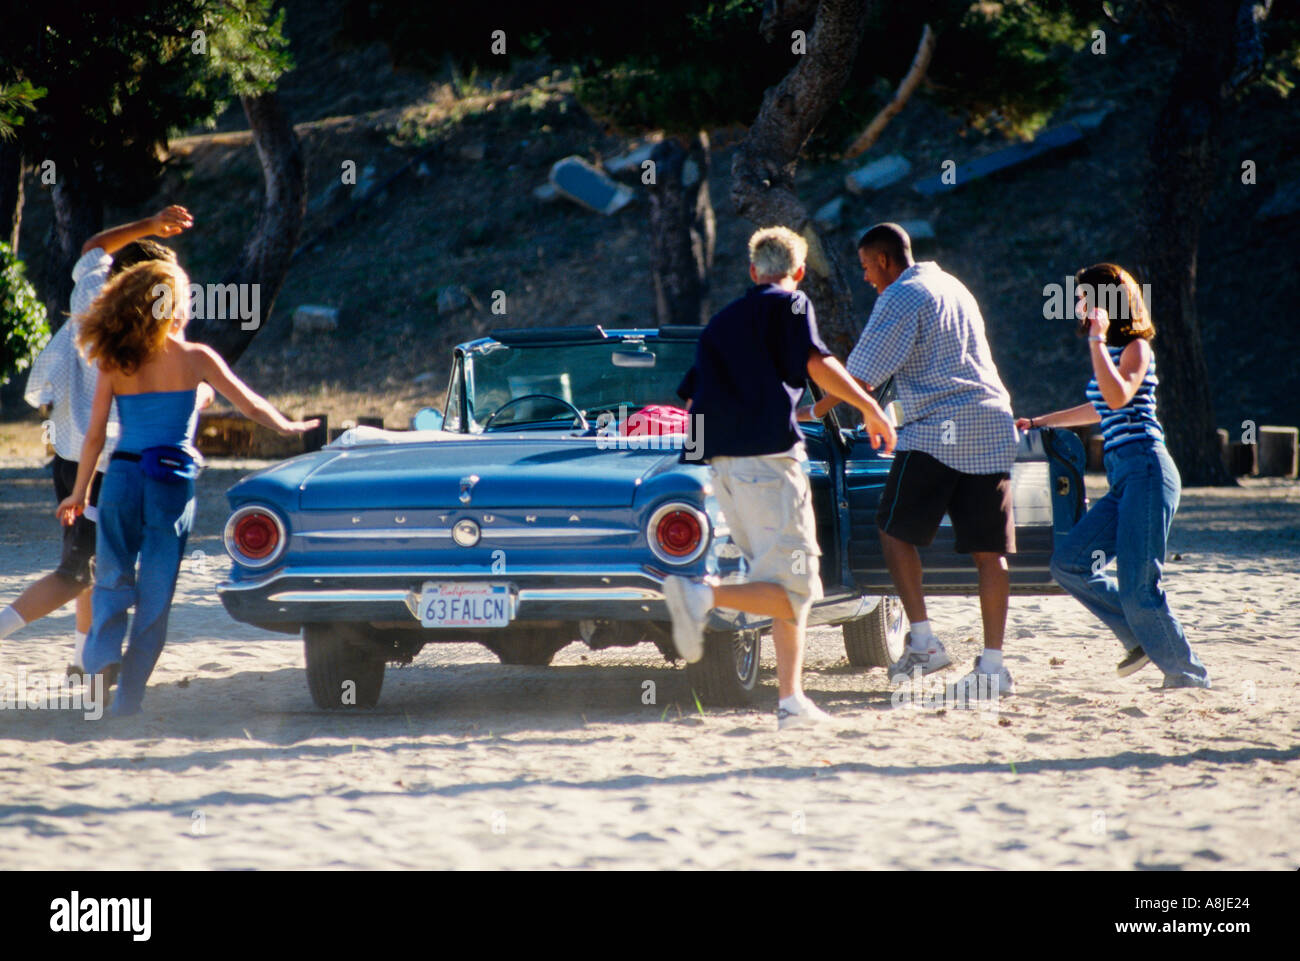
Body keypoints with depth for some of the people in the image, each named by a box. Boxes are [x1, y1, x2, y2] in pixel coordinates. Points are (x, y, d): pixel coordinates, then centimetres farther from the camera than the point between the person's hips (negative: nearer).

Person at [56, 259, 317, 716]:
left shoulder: (114, 364, 1)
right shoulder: (195, 358, -3)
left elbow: (94, 435, 3)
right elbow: (249, 405, 6)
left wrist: (79, 493, 11)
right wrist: (289, 426, 24)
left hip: (122, 475, 2)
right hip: (172, 480, -1)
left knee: (112, 580, 12)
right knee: (155, 592, 6)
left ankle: (101, 654, -14)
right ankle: (129, 692, 5)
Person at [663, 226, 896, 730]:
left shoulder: (721, 321, 20)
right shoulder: (790, 304, 2)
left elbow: (692, 399, 20)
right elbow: (816, 363, -14)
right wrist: (869, 407, -8)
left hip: (722, 465, 7)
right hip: (769, 459, -7)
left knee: (789, 591, 13)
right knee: (794, 589, -8)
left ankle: (791, 701, 7)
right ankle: (702, 597, -29)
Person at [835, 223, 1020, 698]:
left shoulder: (900, 297, -3)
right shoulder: (952, 286, 22)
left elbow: (862, 377, -7)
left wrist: (815, 410, 7)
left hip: (938, 430, -7)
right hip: (993, 428, 7)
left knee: (895, 530, 5)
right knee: (989, 551, 3)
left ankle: (923, 640, -4)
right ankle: (992, 663, -1)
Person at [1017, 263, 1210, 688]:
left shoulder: (1135, 348, -5)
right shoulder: (1110, 351, 20)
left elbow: (1119, 397, -23)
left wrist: (1097, 340, -17)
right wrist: (1040, 422, 44)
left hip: (1146, 471, -9)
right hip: (1123, 481, 9)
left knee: (1137, 584, -12)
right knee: (1068, 562, 1)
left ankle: (1187, 673, -2)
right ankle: (1141, 639, 8)